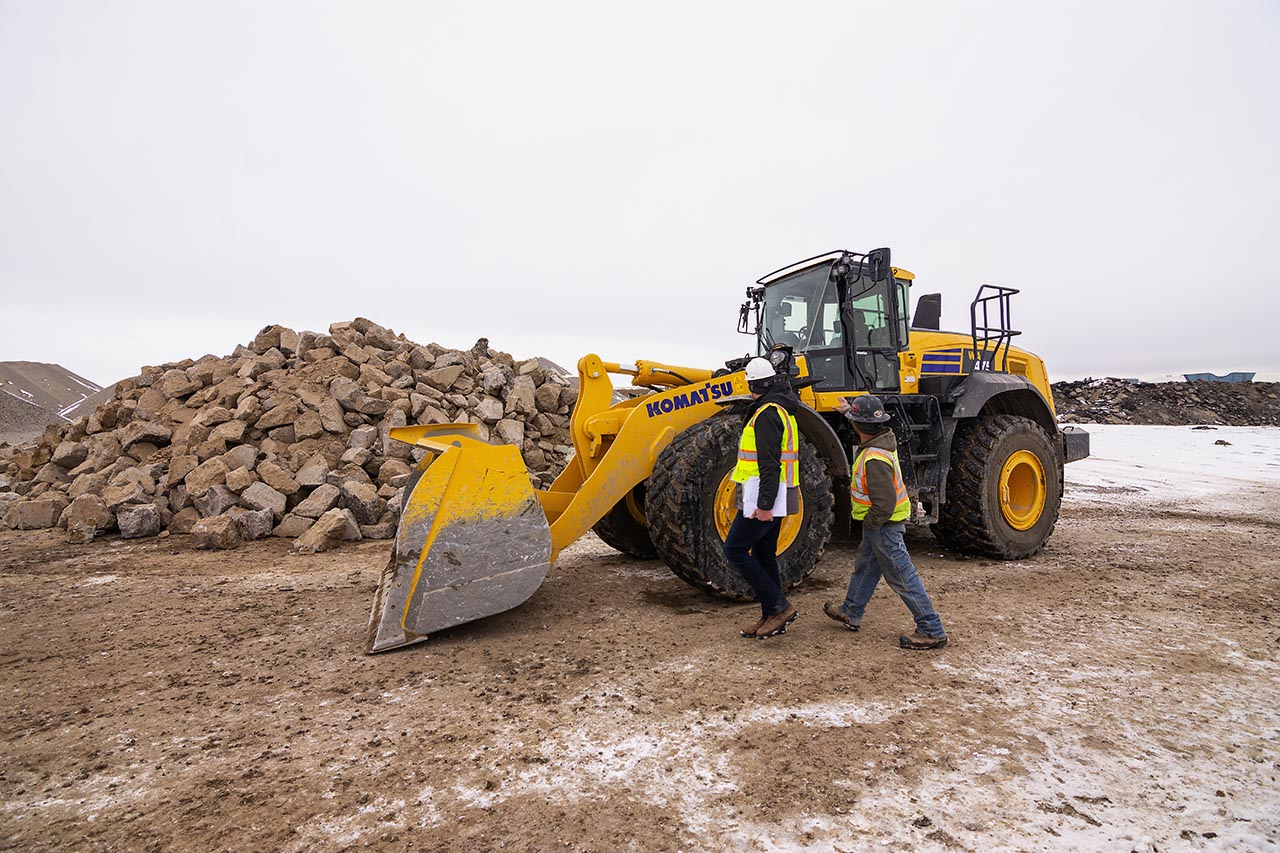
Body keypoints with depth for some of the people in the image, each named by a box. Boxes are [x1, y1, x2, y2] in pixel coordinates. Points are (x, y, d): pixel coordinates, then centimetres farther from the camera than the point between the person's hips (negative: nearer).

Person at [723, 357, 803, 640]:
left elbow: (769, 463, -23)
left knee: (735, 549, -5)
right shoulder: (783, 409, 16)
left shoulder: (767, 413, -16)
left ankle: (779, 606, -2)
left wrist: (764, 504, -25)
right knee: (764, 555, 14)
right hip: (773, 499, 10)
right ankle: (771, 616, 21)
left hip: (763, 499, -10)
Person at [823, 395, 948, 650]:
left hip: (884, 524, -10)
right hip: (879, 523, 10)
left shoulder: (875, 459, -31)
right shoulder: (884, 437, -3)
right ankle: (850, 613, 39)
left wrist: (870, 524, -16)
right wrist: (849, 410, 34)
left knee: (902, 577, 0)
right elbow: (866, 427, 25)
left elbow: (885, 504, -31)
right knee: (865, 566, 22)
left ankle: (932, 631, 10)